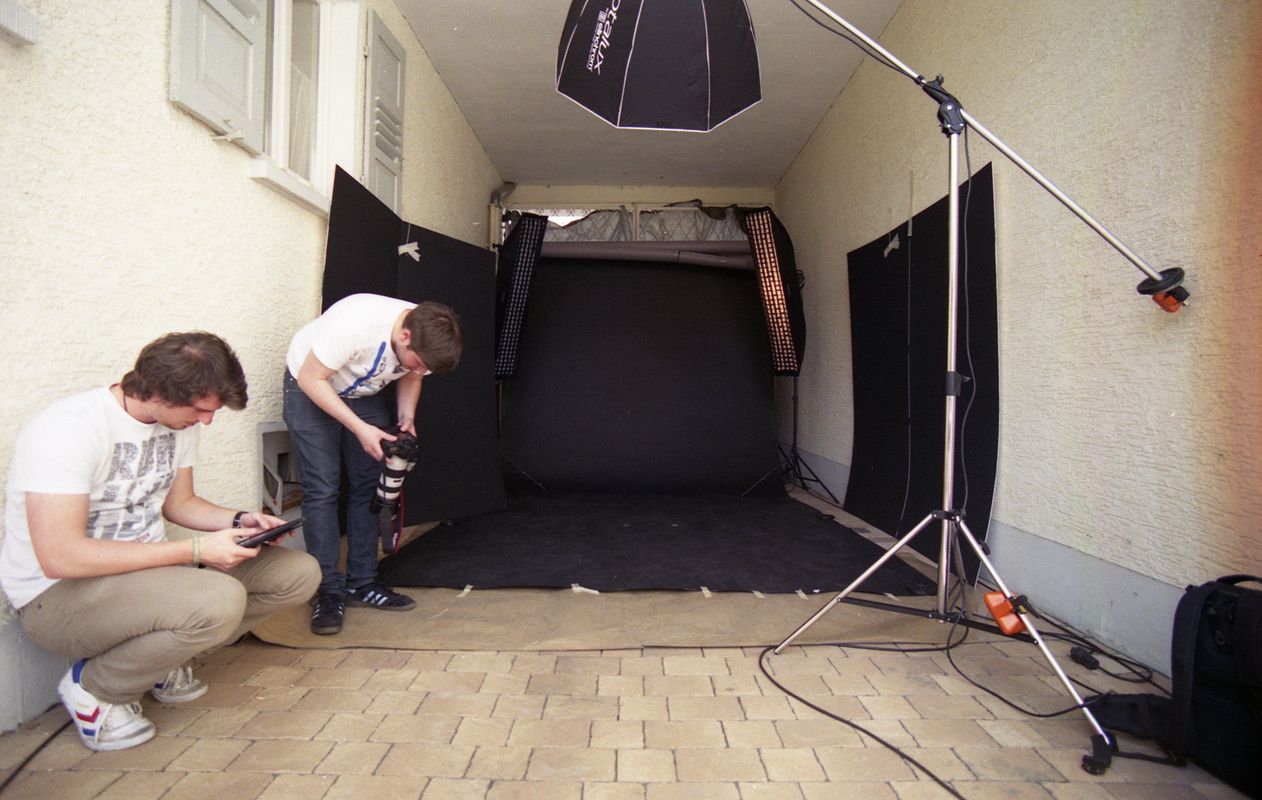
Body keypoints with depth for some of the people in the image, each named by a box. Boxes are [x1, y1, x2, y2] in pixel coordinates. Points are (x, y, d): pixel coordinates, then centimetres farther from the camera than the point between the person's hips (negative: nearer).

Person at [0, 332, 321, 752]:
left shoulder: (178, 420, 1)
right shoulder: (68, 428, -24)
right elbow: (60, 556, -29)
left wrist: (240, 520, -6)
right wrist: (196, 550, -27)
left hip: (151, 568, 8)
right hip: (58, 595, -7)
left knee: (300, 572, -5)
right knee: (220, 599, -35)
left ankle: (163, 659, 8)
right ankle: (93, 686, -5)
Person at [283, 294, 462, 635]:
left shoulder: (426, 340, -21)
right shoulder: (355, 324, -39)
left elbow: (410, 378, 1)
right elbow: (311, 378, -27)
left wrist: (407, 419, -17)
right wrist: (360, 428, -32)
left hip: (364, 394, 5)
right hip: (310, 389, -5)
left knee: (367, 486, 1)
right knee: (322, 490, -10)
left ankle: (361, 583, 10)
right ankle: (328, 591, -2)